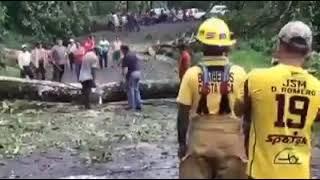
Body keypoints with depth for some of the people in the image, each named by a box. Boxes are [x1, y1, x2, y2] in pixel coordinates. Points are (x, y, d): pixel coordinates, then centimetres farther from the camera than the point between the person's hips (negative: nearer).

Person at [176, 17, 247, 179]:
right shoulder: (238, 73, -4)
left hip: (199, 139, 0)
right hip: (230, 140, 0)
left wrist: (181, 142, 7)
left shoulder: (192, 73, -5)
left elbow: (183, 113, -3)